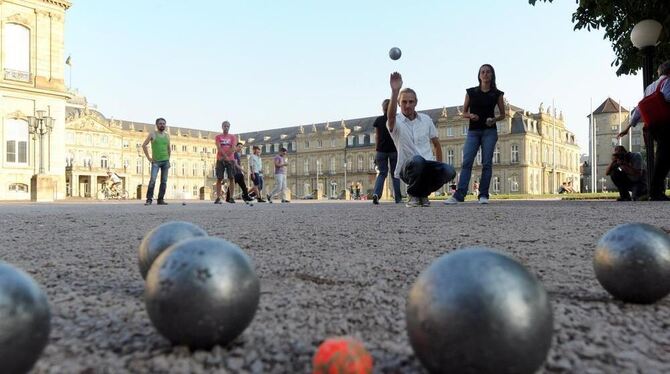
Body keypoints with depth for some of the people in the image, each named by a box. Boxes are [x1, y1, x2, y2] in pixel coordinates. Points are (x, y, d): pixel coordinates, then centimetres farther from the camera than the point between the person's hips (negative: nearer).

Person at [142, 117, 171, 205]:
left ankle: (161, 199, 6)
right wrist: (148, 158, -4)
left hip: (165, 161, 4)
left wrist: (168, 159, 11)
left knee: (164, 181, 2)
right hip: (156, 161, -4)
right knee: (152, 180, -15)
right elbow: (144, 145, 0)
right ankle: (149, 199, -10)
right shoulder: (153, 134, 1)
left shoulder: (167, 135, 11)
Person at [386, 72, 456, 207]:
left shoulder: (426, 120, 10)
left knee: (449, 170, -27)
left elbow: (436, 144, 17)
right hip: (407, 168, -4)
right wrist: (395, 91, -47)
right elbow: (391, 115, -31)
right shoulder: (395, 122, -4)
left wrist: (439, 168, 8)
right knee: (417, 159, -39)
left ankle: (423, 193, 3)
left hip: (428, 167, 4)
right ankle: (413, 195, -9)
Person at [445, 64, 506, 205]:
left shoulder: (497, 94, 7)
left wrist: (494, 119, -8)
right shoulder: (471, 92, 8)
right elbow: (464, 112, 12)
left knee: (487, 163, -4)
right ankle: (459, 195, -15)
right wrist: (470, 115, -10)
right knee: (466, 162, -10)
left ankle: (483, 195, -1)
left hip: (489, 131, 0)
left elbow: (502, 115, 12)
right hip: (473, 131, 0)